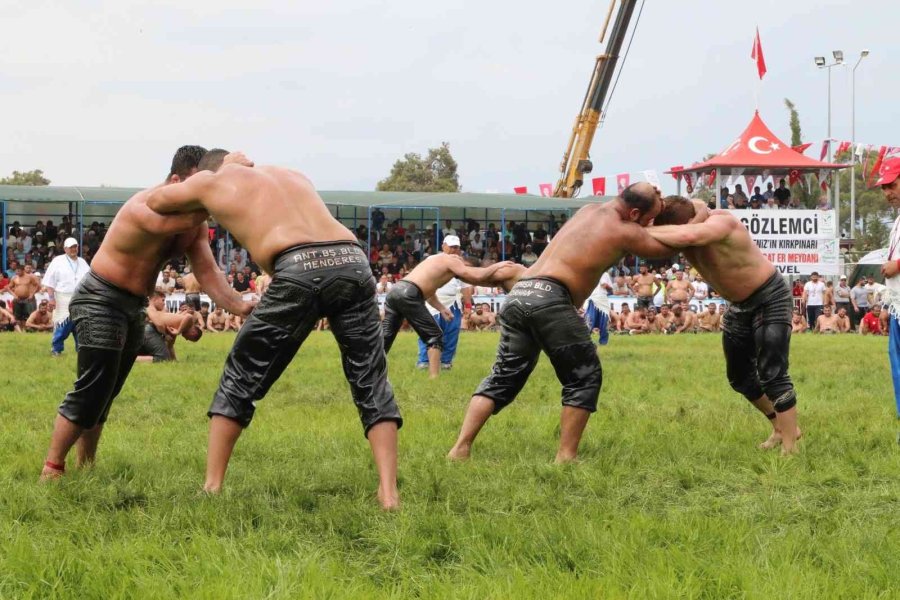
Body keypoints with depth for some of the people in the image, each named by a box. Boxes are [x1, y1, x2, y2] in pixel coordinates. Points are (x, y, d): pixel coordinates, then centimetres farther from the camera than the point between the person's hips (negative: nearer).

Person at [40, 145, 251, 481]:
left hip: (133, 307, 9)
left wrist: (240, 306, -26)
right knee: (91, 391, -12)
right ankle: (51, 469, -4)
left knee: (105, 393, 14)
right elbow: (185, 217, -46)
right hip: (100, 301, -9)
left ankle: (85, 466, 23)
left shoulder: (195, 224, 0)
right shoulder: (146, 207, -26)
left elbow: (208, 272, -10)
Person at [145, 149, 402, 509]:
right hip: (352, 261, 3)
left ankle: (211, 488, 16)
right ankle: (388, 494, -1)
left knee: (241, 381, 14)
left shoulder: (211, 181, 24)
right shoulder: (293, 174, 34)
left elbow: (155, 201, 38)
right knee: (372, 385, 12)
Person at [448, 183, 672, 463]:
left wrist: (653, 201, 34)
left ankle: (461, 448, 3)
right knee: (584, 377, 7)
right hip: (549, 297, -7)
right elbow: (667, 248, 14)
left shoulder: (587, 210, 24)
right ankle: (566, 456, 3)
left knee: (503, 376, 13)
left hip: (518, 293, 8)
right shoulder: (626, 232, 3)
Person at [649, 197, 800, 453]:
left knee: (772, 374, -14)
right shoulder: (681, 235, -13)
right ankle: (783, 427, 32)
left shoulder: (721, 223, -37)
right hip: (739, 305, 8)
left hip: (770, 298, -8)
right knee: (739, 376, 15)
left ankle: (789, 448, -6)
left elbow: (687, 236, -55)